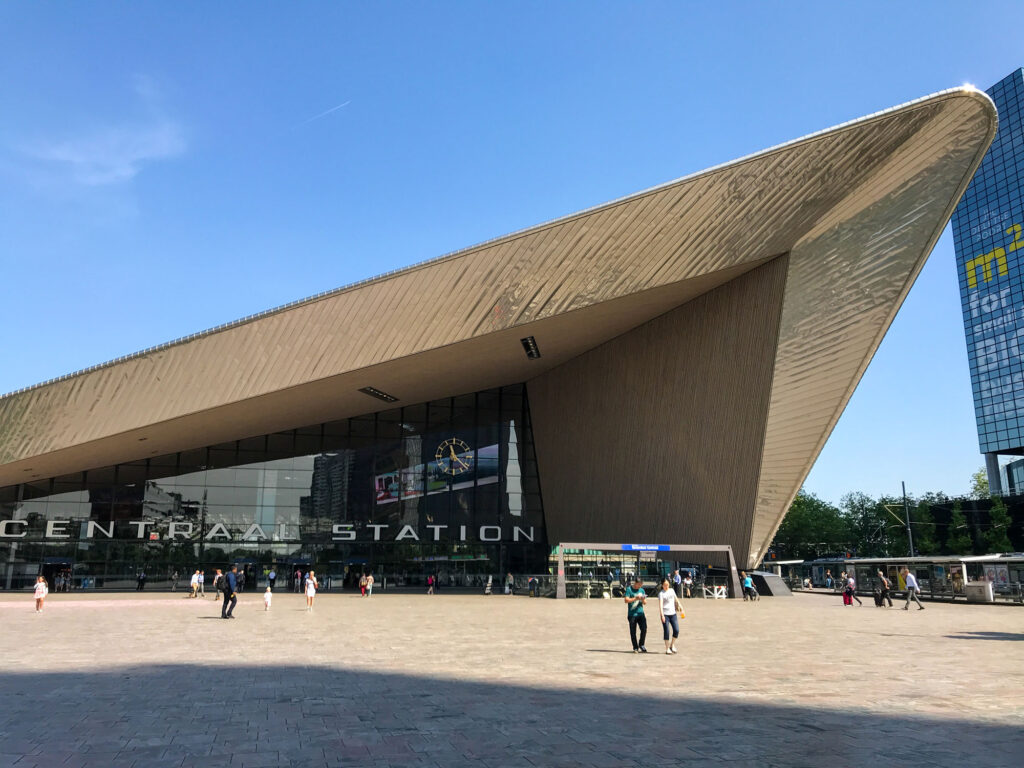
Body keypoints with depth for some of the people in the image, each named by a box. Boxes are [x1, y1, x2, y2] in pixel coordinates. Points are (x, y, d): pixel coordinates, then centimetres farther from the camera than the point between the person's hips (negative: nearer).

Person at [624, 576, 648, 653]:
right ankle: (635, 648, 12)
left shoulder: (642, 590, 12)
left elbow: (645, 602, 15)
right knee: (633, 632, 0)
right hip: (632, 614, -3)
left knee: (644, 629, -8)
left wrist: (643, 600, -8)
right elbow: (626, 600, -9)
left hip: (641, 613, 3)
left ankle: (641, 645, 11)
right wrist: (636, 598, -18)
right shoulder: (629, 589, -2)